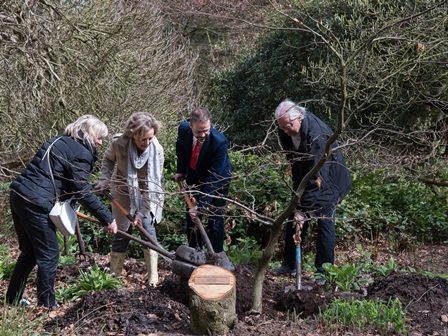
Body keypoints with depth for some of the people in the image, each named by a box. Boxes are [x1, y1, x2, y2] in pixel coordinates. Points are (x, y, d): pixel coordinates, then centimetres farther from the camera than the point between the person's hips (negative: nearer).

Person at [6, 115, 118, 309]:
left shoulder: (60, 141, 19)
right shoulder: (80, 153, -10)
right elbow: (83, 193, -13)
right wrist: (107, 219, -7)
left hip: (18, 194, 9)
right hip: (36, 204, -9)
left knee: (30, 251, 21)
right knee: (49, 254, 5)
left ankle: (13, 298, 30)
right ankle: (47, 304, 14)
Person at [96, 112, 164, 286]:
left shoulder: (157, 149, -27)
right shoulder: (119, 143, -26)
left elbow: (154, 182, -22)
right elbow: (109, 159, 0)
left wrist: (142, 212, -23)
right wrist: (104, 180, -12)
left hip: (147, 196, 0)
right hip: (123, 194, 0)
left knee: (148, 229, -5)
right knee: (122, 233, 5)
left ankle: (153, 277, 9)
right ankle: (114, 274, 24)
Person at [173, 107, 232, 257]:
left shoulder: (220, 142, -37)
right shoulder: (183, 129, -24)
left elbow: (213, 179, -36)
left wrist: (201, 205, -40)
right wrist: (180, 170, 0)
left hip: (218, 179, -4)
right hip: (195, 177, 5)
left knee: (215, 218, -5)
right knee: (191, 216, 10)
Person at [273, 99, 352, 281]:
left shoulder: (317, 135, -36)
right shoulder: (285, 131, -13)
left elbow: (316, 177, -37)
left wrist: (303, 208, -36)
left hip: (327, 180, -7)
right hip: (303, 176, 7)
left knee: (325, 223, -7)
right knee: (294, 218, 6)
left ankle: (324, 271, 4)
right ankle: (289, 264, 18)